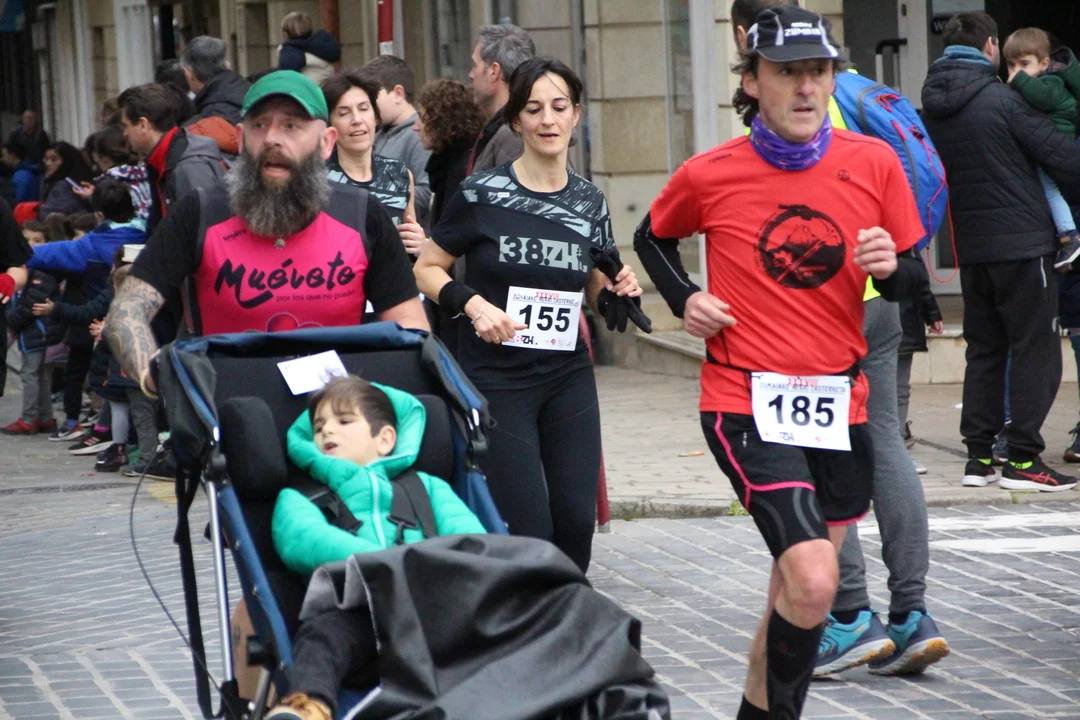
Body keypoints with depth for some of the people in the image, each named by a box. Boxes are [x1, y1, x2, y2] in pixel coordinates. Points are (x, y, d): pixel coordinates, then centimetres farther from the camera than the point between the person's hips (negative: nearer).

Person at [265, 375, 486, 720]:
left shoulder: (427, 487, 36)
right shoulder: (299, 498, 31)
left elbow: (470, 536, 16)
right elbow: (303, 540, 6)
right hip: (356, 611, -2)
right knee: (323, 633, -37)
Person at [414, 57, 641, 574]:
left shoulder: (588, 201, 7)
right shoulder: (482, 195, -6)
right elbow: (426, 270, 0)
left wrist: (616, 289, -3)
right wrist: (471, 304, -17)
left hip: (568, 377, 4)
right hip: (495, 377, -4)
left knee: (576, 520, 0)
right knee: (527, 531, -11)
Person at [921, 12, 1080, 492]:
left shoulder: (932, 109, 6)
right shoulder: (1002, 100, -13)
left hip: (971, 248, 7)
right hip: (1023, 241, -7)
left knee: (984, 349, 14)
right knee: (1036, 350, -1)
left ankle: (979, 455, 11)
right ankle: (1022, 458, -5)